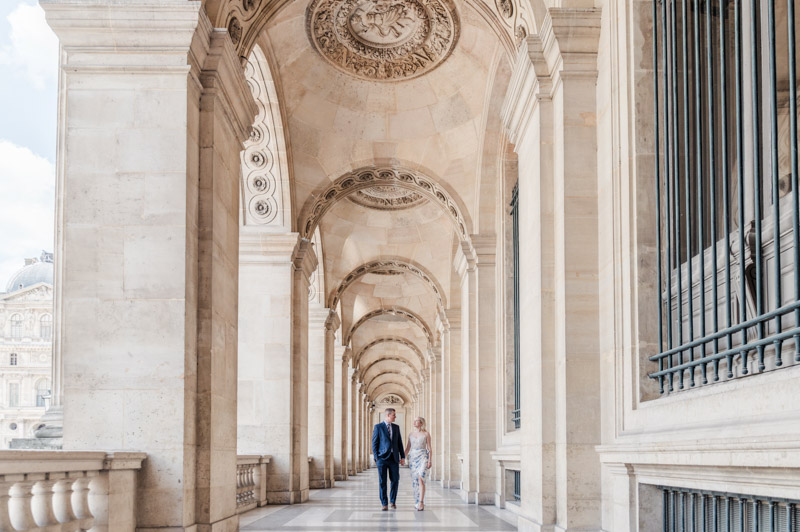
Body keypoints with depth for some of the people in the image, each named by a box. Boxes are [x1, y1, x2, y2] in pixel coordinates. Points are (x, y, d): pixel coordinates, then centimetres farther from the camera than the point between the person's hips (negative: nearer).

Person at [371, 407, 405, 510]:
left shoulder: (396, 427, 13)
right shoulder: (378, 427, 1)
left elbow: (400, 443, 14)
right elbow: (374, 443, 0)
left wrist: (403, 457, 7)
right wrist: (376, 458, -8)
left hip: (394, 458, 3)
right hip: (382, 458, -3)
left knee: (395, 480, 1)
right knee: (382, 481, -2)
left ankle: (393, 502, 17)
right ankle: (384, 504, 4)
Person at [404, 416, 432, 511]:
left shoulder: (426, 433, 1)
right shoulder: (411, 434, 12)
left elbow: (429, 448, -1)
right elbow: (407, 448, 14)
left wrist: (429, 460, -9)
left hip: (423, 457, -5)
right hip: (412, 458, 5)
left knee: (421, 479, -18)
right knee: (415, 481, 5)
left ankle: (421, 503, -23)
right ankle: (417, 501, 15)